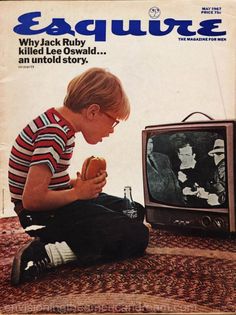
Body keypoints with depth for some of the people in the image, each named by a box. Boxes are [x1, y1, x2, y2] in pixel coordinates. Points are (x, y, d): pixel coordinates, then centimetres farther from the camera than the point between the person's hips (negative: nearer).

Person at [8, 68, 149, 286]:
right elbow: (32, 199, -28)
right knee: (136, 236, -14)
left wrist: (79, 183, 0)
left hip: (55, 205, 10)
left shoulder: (56, 121, 5)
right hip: (43, 216, -10)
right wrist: (77, 193, -15)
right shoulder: (54, 134, -24)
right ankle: (45, 255, -16)